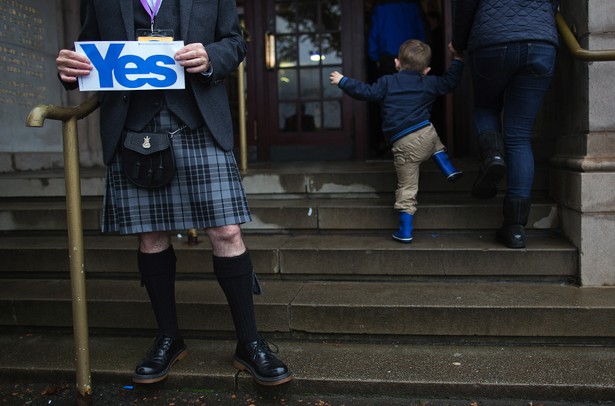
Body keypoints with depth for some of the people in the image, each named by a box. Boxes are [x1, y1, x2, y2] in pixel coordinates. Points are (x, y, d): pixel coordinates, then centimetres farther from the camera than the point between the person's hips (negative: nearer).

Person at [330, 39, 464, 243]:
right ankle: (449, 170, 26)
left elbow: (366, 92, 0)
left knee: (406, 188, 3)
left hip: (404, 145, -2)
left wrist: (343, 81, 11)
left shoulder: (387, 83, 5)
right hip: (427, 135, 3)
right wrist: (457, 61, 40)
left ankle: (405, 231, 5)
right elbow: (450, 81, 24)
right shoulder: (430, 83, 14)